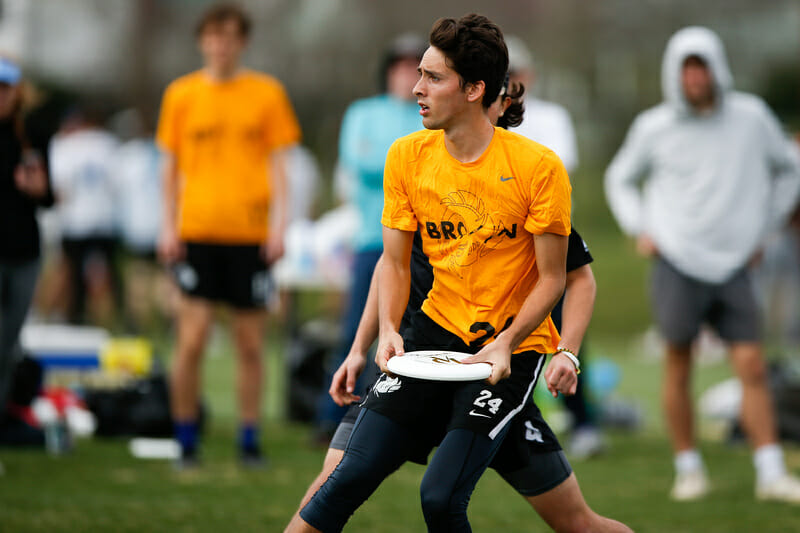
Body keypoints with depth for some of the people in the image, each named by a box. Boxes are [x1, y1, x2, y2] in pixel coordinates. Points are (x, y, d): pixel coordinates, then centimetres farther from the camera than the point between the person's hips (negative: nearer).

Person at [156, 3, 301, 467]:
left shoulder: (267, 93, 5)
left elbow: (278, 163, 5)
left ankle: (250, 440, 12)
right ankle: (186, 440, 4)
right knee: (192, 340, -6)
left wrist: (279, 223, -4)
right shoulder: (182, 94, 7)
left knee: (251, 344, 3)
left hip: (250, 233, 0)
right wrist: (169, 227, 3)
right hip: (197, 232, 0)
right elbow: (171, 165, 10)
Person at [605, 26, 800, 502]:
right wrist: (639, 229, 3)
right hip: (677, 262, -1)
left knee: (753, 368, -5)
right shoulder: (654, 128, -2)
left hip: (732, 266, 1)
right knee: (679, 367, 2)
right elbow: (621, 177, 17)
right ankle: (689, 469, 14)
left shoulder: (751, 117, 0)